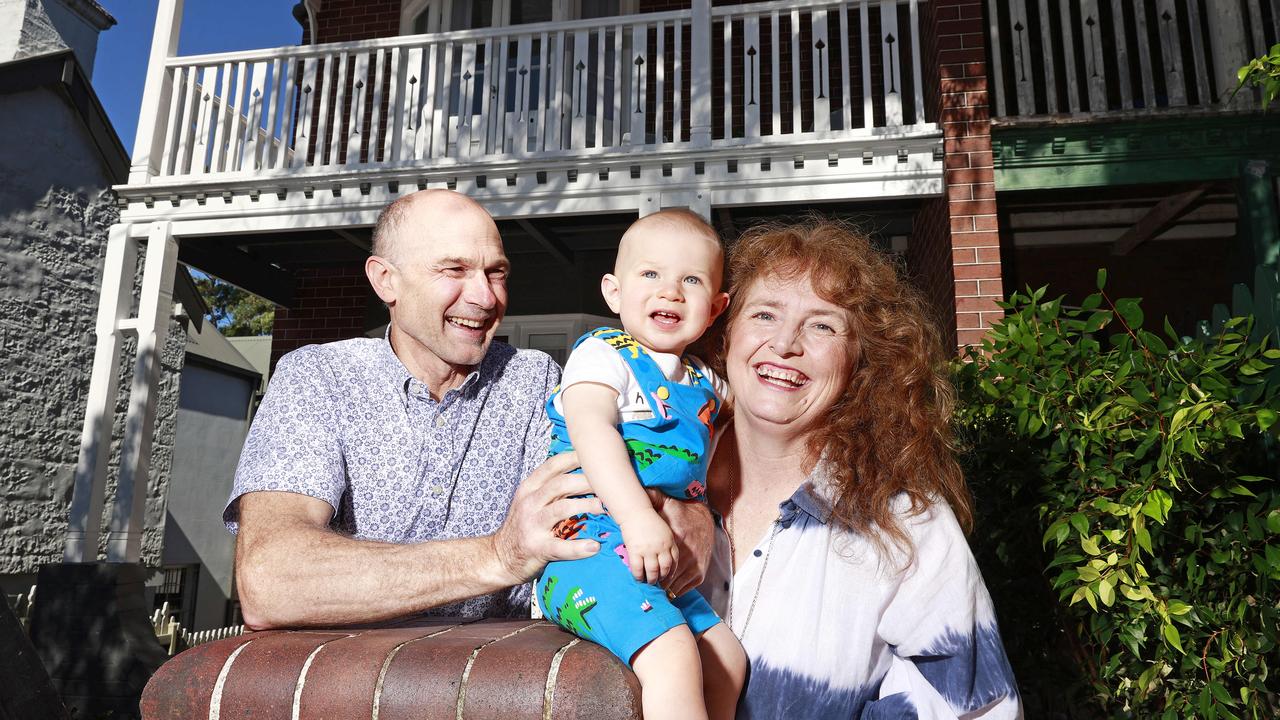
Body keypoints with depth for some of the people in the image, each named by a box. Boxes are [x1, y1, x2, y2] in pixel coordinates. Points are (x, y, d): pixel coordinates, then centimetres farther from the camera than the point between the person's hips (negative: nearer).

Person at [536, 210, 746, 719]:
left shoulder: (705, 383, 17)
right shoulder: (603, 355, -7)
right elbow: (592, 430, -24)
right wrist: (638, 519, -34)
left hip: (662, 560, 9)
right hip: (593, 538, -8)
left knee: (727, 656, 11)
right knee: (672, 654, -26)